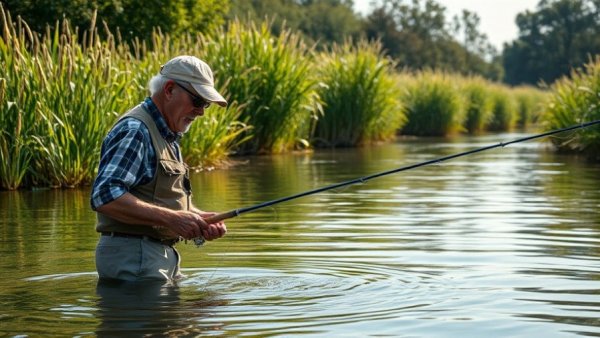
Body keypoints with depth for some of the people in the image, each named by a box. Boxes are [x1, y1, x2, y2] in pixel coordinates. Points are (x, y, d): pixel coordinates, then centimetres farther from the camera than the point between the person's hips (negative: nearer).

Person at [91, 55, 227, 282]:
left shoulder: (169, 138, 18)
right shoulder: (134, 131, -15)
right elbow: (105, 196, -27)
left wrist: (200, 219, 4)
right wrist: (171, 218, -27)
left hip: (163, 255, 10)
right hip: (132, 255, -10)